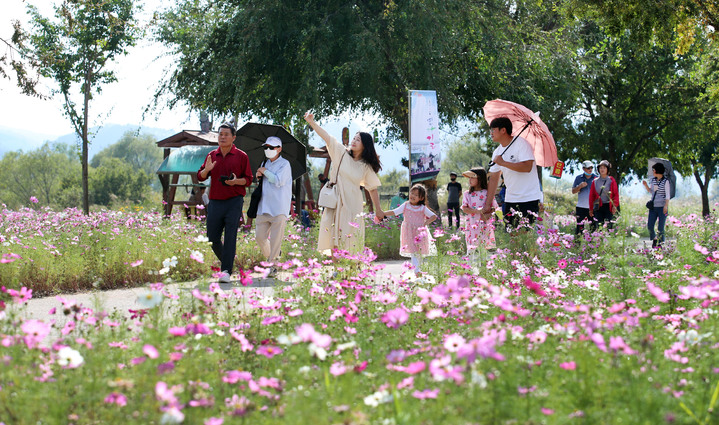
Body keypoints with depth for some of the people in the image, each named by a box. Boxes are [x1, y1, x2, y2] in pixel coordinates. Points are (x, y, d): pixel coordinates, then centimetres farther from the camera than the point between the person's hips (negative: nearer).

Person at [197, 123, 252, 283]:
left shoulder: (241, 156, 3)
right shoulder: (212, 155, 13)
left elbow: (248, 179, 4)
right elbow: (200, 177, 13)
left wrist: (236, 181, -16)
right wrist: (206, 169, -9)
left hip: (234, 202, -4)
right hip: (215, 202, 4)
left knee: (230, 236, -10)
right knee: (212, 237, 4)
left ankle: (227, 271, -11)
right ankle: (224, 260, 29)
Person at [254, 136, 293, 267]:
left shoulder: (284, 164, -4)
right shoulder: (266, 163, 18)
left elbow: (278, 181, -18)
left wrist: (265, 171, -7)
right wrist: (258, 176, 9)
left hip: (278, 209, -6)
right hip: (263, 207, 7)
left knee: (276, 239, -5)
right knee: (259, 236, 6)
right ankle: (267, 257, 27)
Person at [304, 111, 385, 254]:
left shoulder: (366, 166, 5)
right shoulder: (341, 154, 4)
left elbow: (373, 189, 12)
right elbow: (326, 137, -6)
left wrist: (378, 210, 12)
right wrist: (311, 122, -17)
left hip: (352, 205, -1)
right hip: (335, 201, 1)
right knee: (333, 236, -3)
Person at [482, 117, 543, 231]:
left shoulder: (521, 143, -11)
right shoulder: (497, 152, 11)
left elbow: (527, 167, -23)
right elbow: (494, 178, 12)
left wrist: (503, 163, -21)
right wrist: (488, 204, 8)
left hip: (529, 200, -7)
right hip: (510, 200, 7)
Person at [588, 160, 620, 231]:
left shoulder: (611, 180, 4)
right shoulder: (595, 181, 9)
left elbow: (616, 194, 3)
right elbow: (591, 196, 13)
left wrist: (615, 205, -9)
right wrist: (591, 209, 10)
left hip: (608, 207, -2)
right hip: (598, 207, 2)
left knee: (608, 226, -6)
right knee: (597, 226, -5)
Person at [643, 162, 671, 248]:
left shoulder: (666, 181, -6)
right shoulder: (652, 180, 10)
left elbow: (668, 195, -8)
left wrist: (666, 206, -18)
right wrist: (645, 185, 5)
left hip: (662, 207, -5)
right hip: (653, 206, 5)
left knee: (660, 227, -3)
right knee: (650, 226, 0)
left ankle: (660, 243, 7)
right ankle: (654, 238, 25)